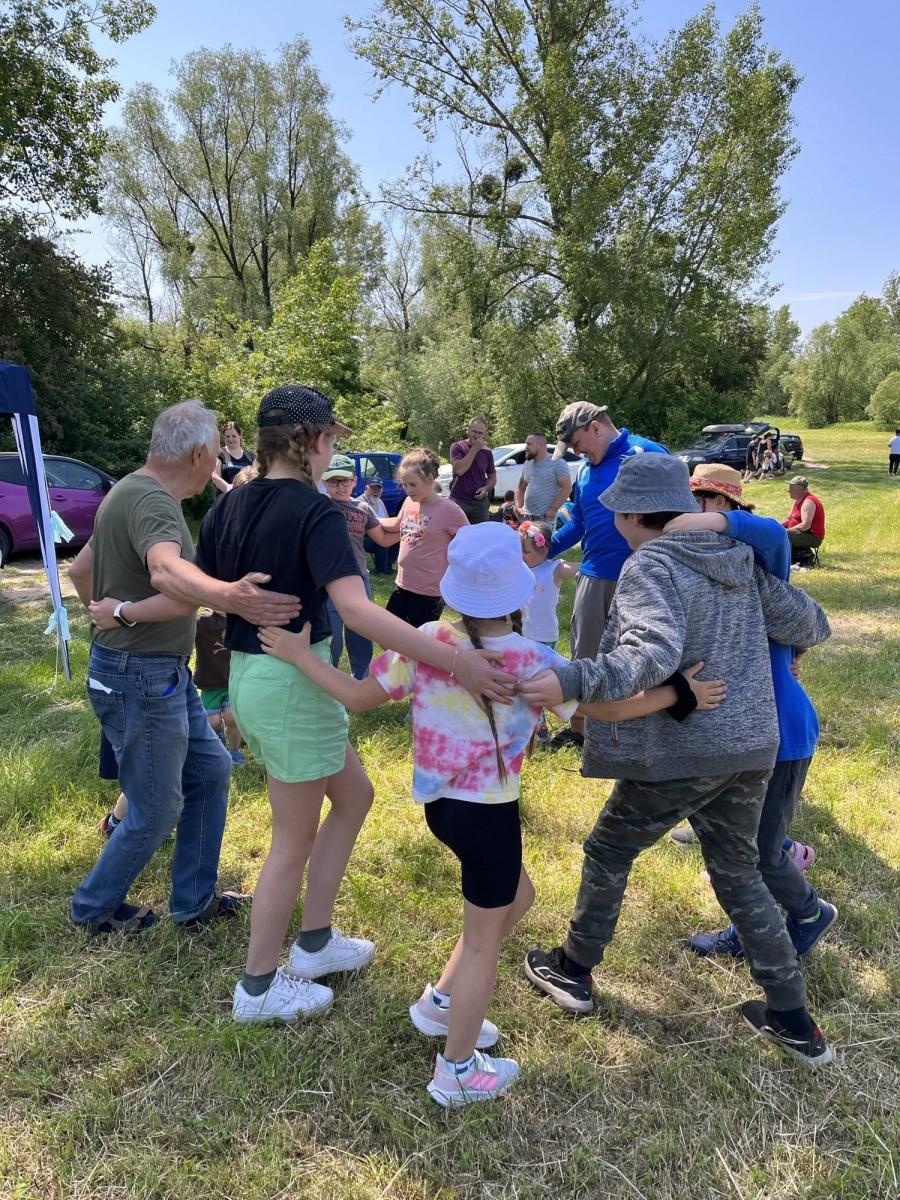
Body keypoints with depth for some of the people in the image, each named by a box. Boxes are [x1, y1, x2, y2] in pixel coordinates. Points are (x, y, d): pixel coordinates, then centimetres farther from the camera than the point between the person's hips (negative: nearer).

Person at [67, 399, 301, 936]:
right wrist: (228, 598, -61)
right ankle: (95, 907, 29)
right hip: (141, 679, -10)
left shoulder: (133, 490, 10)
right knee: (157, 811, 5)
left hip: (166, 672, 10)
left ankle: (195, 901, 29)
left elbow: (81, 567, 19)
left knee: (210, 771, 16)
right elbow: (166, 572, -45)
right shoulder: (152, 500, -23)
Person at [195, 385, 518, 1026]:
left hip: (249, 676, 8)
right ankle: (258, 987, 28)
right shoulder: (316, 511, -18)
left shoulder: (229, 506, 5)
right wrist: (454, 661, -39)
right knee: (295, 840, 10)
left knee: (354, 794, 23)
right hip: (293, 681, -8)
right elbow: (356, 609, -33)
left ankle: (313, 943, 34)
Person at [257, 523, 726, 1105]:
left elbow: (358, 697, -3)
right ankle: (457, 1072, 32)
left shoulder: (426, 641, -9)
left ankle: (441, 1001, 41)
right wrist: (682, 691, -3)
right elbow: (612, 708, -12)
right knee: (483, 941, 14)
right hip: (488, 814, -6)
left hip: (439, 803, 6)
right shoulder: (532, 661, -19)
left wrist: (299, 655, 7)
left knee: (517, 897, 30)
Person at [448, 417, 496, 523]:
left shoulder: (487, 452, 8)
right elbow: (459, 470, -19)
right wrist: (475, 448, -16)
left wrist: (486, 488, -7)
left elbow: (493, 477, 16)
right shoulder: (457, 447, -3)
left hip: (479, 502, 3)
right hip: (458, 501, -3)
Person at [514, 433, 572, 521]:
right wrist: (518, 507, 7)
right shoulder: (527, 464, 14)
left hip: (546, 517, -6)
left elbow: (567, 487, -11)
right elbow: (520, 487, 22)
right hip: (526, 516, 6)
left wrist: (553, 510, -16)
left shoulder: (557, 463, -5)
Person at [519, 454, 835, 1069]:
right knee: (739, 873, 23)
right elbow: (809, 626, 8)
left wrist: (571, 682, -40)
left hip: (680, 754, -7)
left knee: (608, 852, 16)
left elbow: (654, 655, -30)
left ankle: (574, 971, 34)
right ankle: (794, 1019, 29)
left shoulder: (650, 565, -14)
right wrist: (762, 638, 29)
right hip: (751, 748, 7)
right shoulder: (740, 557, 7)